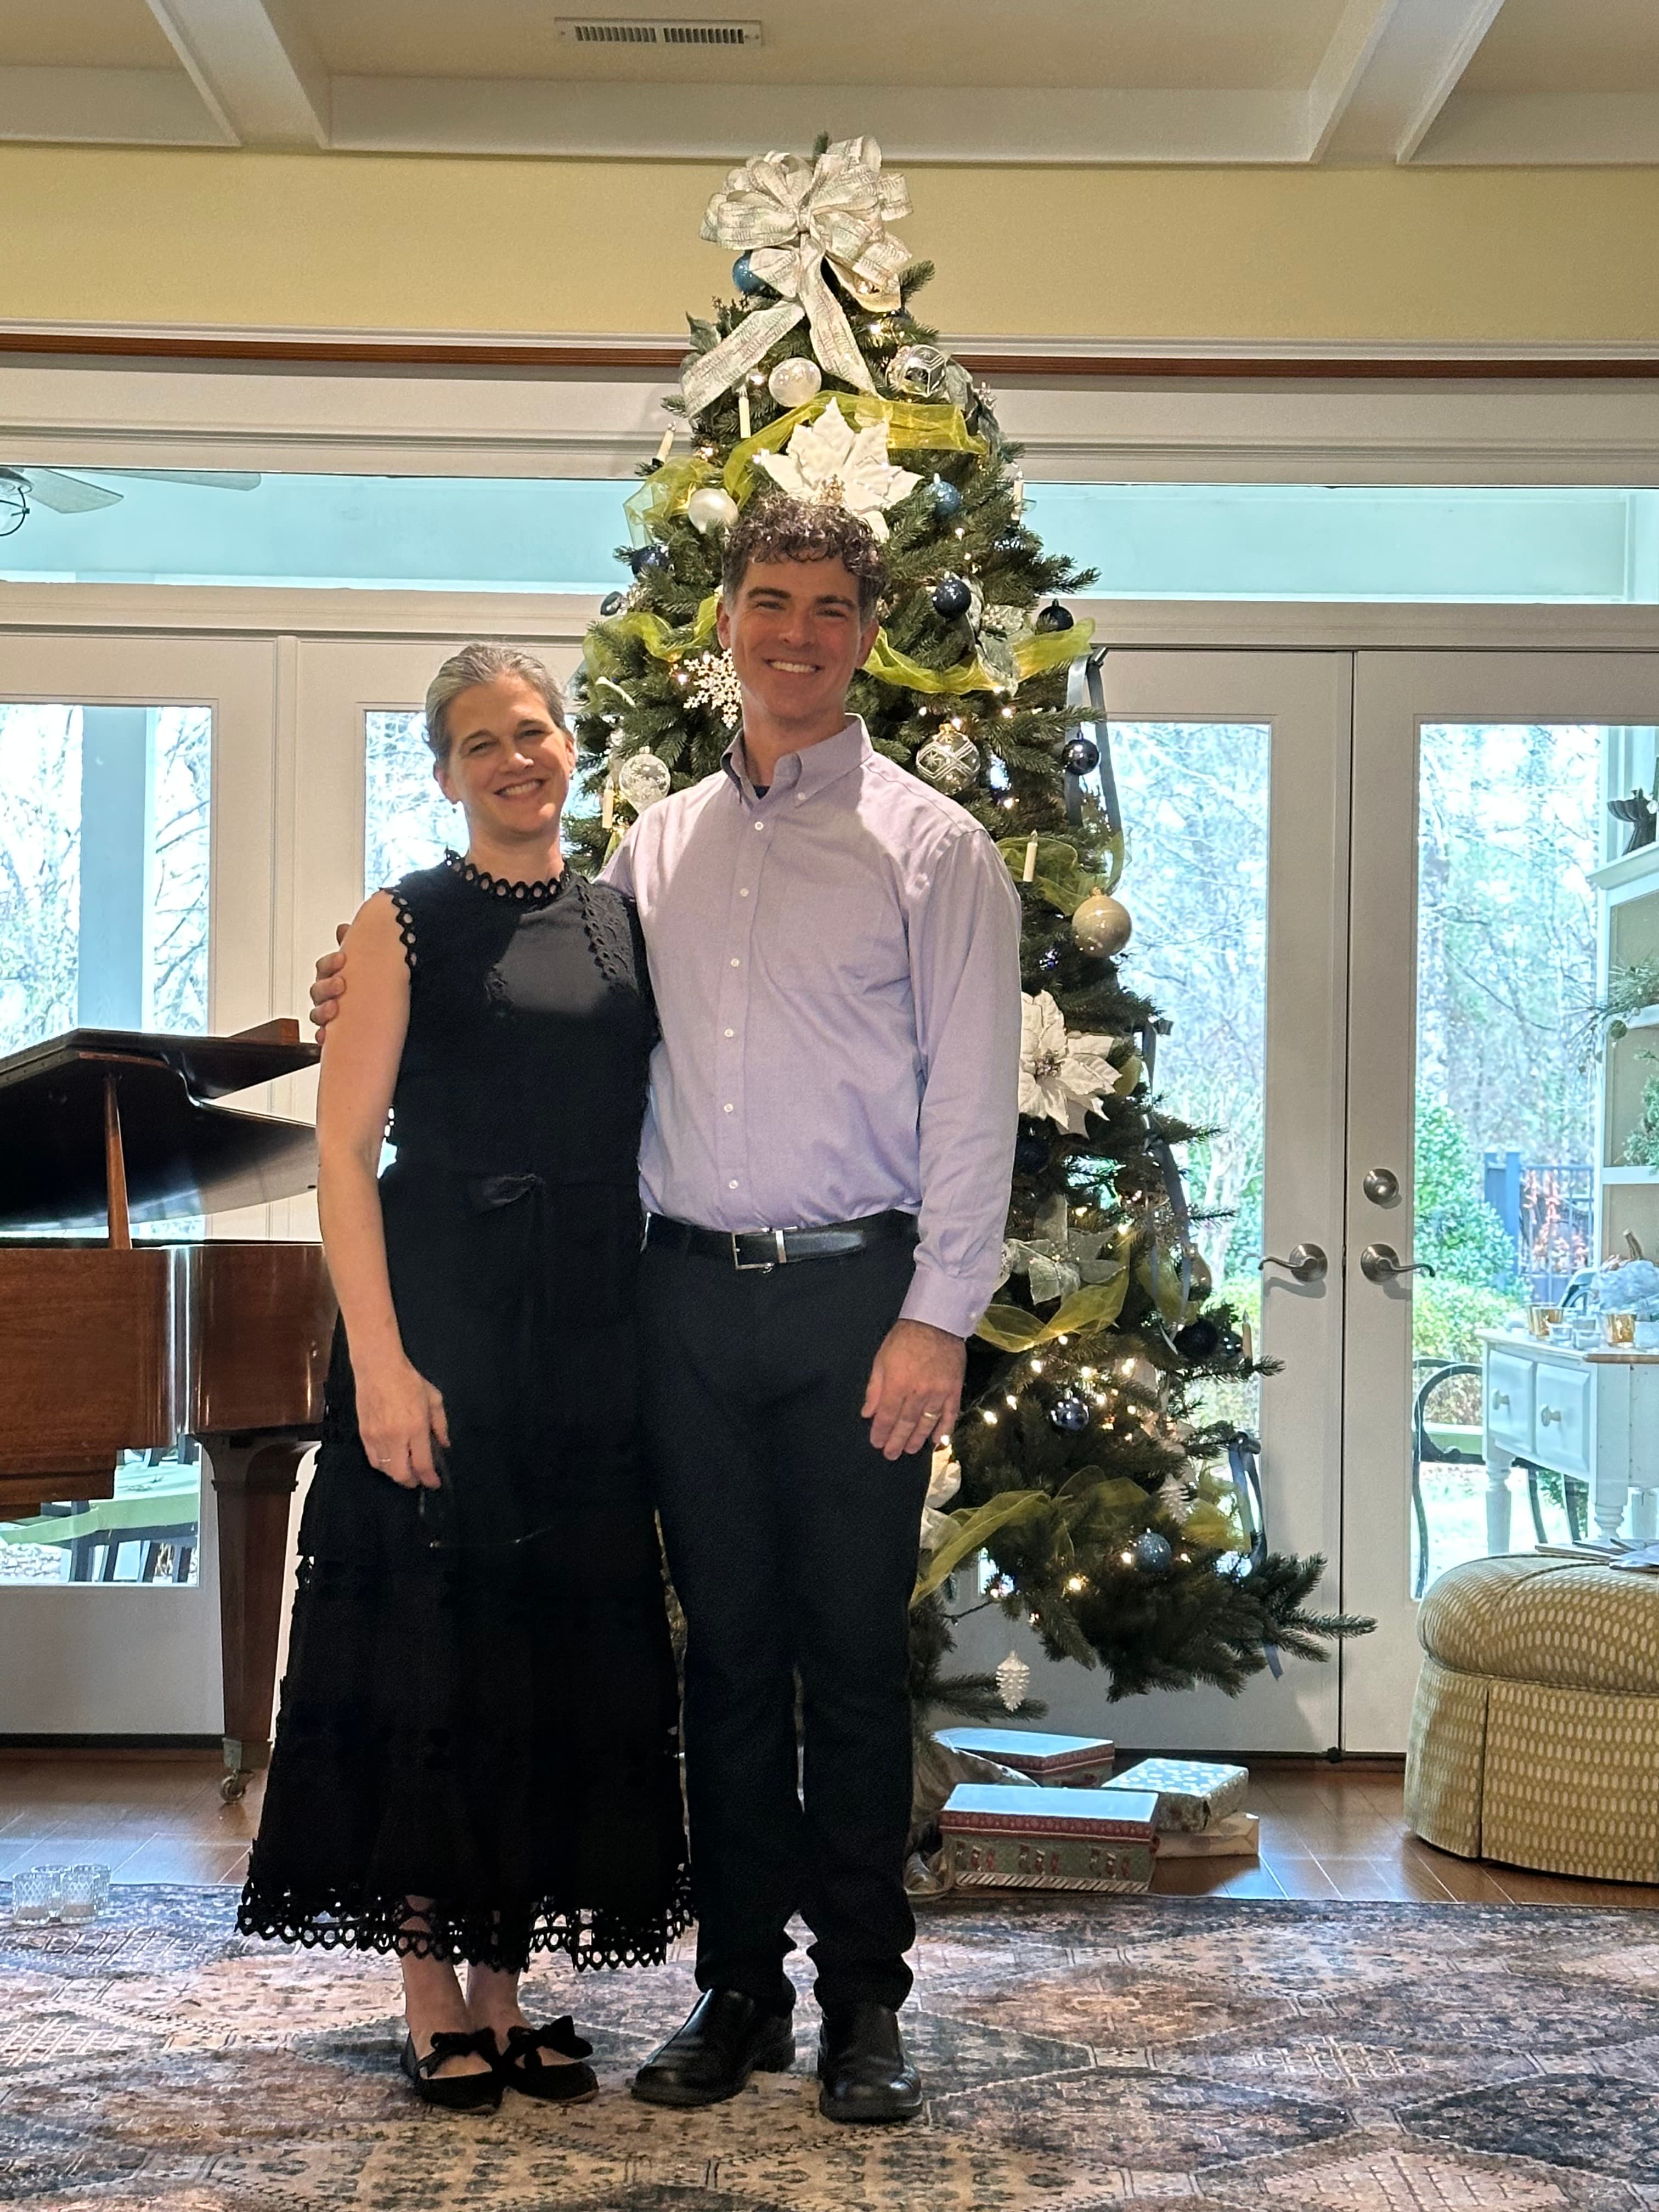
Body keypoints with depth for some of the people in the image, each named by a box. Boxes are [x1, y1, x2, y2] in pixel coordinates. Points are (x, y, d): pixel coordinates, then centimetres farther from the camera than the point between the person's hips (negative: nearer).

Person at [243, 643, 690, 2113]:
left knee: (562, 1655, 8)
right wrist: (380, 1360, -16)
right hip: (444, 1319, -4)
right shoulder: (408, 926, -2)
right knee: (430, 1646, 0)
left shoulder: (623, 923, 11)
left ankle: (506, 1990, 20)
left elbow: (647, 1136, 12)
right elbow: (345, 1149, -8)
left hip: (591, 1333, 4)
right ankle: (434, 2002, 13)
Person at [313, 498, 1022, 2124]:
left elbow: (972, 1101, -4)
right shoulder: (657, 845, 13)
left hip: (853, 1290, -3)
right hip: (688, 1291, 4)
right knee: (727, 1649, 9)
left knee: (853, 1652, 2)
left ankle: (863, 2000, 14)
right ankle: (737, 1987, 19)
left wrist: (936, 1319, -10)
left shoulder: (932, 846, 1)